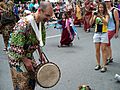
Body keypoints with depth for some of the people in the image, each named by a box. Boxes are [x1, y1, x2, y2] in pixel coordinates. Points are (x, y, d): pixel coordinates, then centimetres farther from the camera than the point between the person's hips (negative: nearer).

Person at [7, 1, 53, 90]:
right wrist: (25, 60, -20)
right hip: (18, 58, -8)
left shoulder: (40, 22, -2)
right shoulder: (24, 24, -30)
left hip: (29, 57, 8)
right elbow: (14, 46, -27)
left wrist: (40, 54, 10)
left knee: (32, 81, 18)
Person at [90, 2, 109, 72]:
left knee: (103, 49, -2)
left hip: (104, 33, -3)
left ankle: (104, 66, 0)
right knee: (97, 50, 7)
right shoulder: (96, 15, 4)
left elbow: (106, 23, -19)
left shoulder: (106, 15, -2)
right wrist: (93, 16, -22)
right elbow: (91, 23, -6)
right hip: (97, 33, 3)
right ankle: (98, 64, 19)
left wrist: (101, 17, -33)